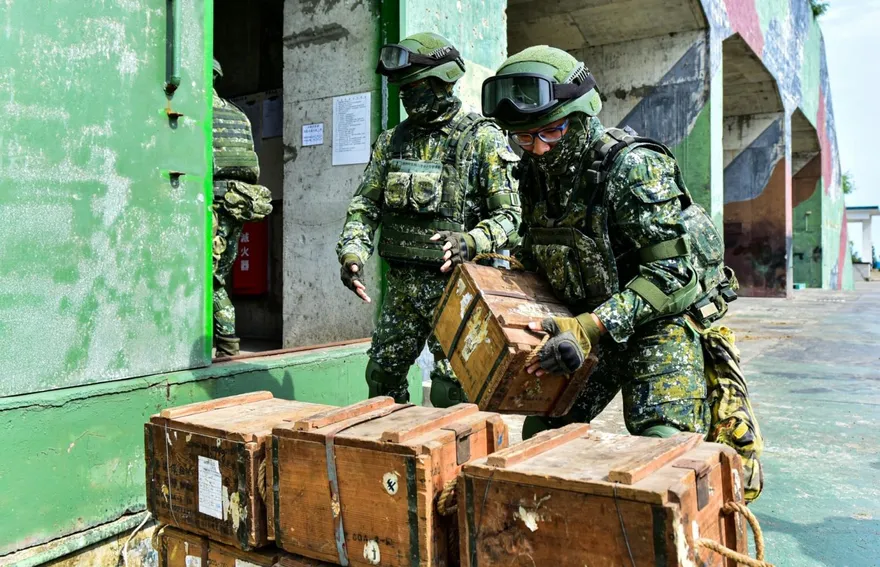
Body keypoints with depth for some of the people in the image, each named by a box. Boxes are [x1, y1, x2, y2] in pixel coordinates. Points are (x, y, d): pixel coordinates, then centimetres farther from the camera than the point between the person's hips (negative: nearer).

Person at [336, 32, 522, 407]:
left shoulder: (483, 139, -6)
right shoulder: (392, 141, 11)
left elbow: (508, 214, -8)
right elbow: (366, 203, 8)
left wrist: (470, 242, -27)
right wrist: (352, 252, -9)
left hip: (454, 284, -5)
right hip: (402, 284, 6)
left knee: (451, 392, -2)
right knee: (382, 375, 16)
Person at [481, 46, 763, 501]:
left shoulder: (633, 168, -23)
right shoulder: (535, 174, -1)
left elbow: (674, 272, -28)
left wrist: (591, 327, -34)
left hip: (662, 322, -6)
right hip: (588, 324, 7)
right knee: (542, 434, 9)